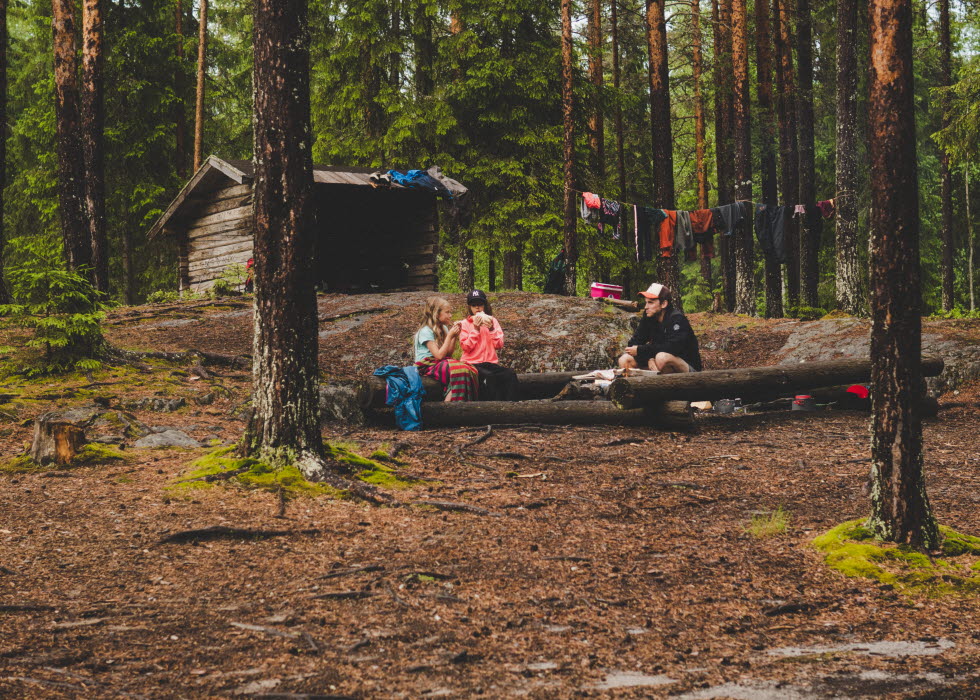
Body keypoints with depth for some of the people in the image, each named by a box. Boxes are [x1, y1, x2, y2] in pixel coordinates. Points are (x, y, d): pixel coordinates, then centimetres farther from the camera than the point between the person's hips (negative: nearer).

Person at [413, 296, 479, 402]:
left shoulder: (444, 328, 14)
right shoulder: (426, 331, -10)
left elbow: (449, 353, 13)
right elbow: (439, 355, -16)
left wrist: (455, 337, 1)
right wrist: (450, 335, -13)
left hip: (442, 363, 8)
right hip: (428, 366, -8)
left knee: (472, 370, -21)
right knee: (461, 369, -33)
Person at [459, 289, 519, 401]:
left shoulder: (492, 321, 14)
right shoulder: (465, 323, 7)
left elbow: (499, 345, 3)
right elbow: (466, 347, -6)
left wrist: (491, 329, -12)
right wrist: (476, 329, -12)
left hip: (490, 362, 3)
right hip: (472, 363, -3)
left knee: (510, 374, -27)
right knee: (489, 377, -35)